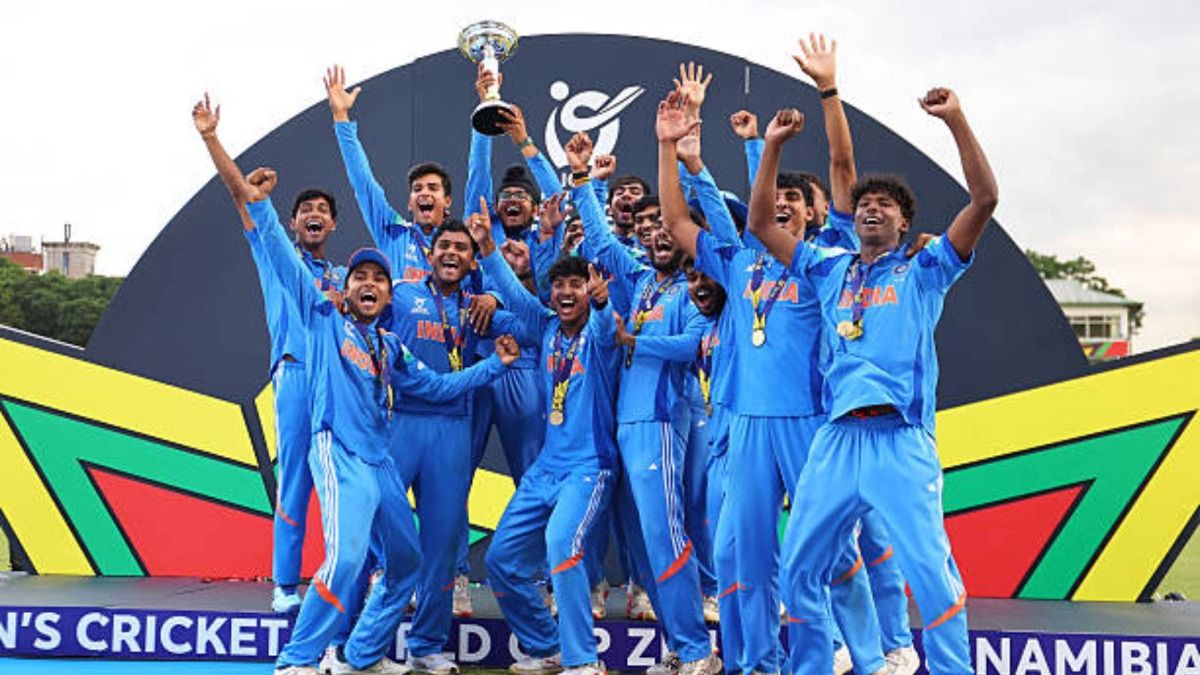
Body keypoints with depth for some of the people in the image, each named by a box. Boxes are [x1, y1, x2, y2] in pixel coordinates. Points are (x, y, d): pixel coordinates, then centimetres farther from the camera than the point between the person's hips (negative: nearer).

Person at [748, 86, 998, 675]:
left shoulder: (922, 272, 9)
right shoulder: (831, 270, 19)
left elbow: (985, 199, -2)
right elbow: (759, 224, 19)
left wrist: (955, 120, -9)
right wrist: (774, 146, 12)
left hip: (901, 439, -4)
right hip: (837, 438, 4)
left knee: (930, 570, -13)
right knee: (800, 567, 8)